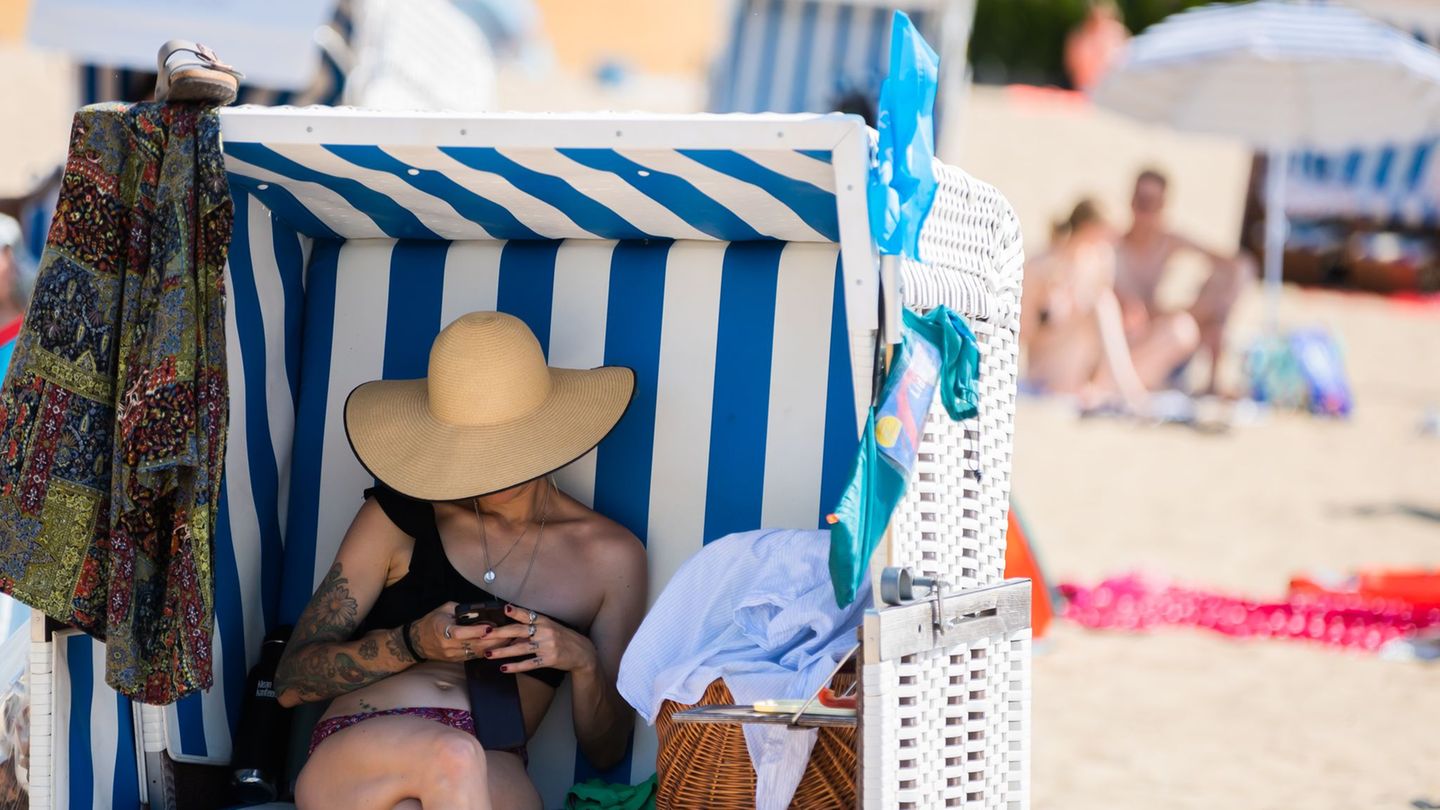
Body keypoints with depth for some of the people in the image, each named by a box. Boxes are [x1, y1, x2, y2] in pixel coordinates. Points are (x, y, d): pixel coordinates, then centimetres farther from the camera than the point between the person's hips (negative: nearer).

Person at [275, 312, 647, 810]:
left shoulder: (611, 557, 14)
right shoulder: (399, 517, 12)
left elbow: (605, 750, 17)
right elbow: (292, 680, 9)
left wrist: (583, 661, -5)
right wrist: (413, 644, -8)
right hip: (352, 760, 0)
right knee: (454, 756, -38)